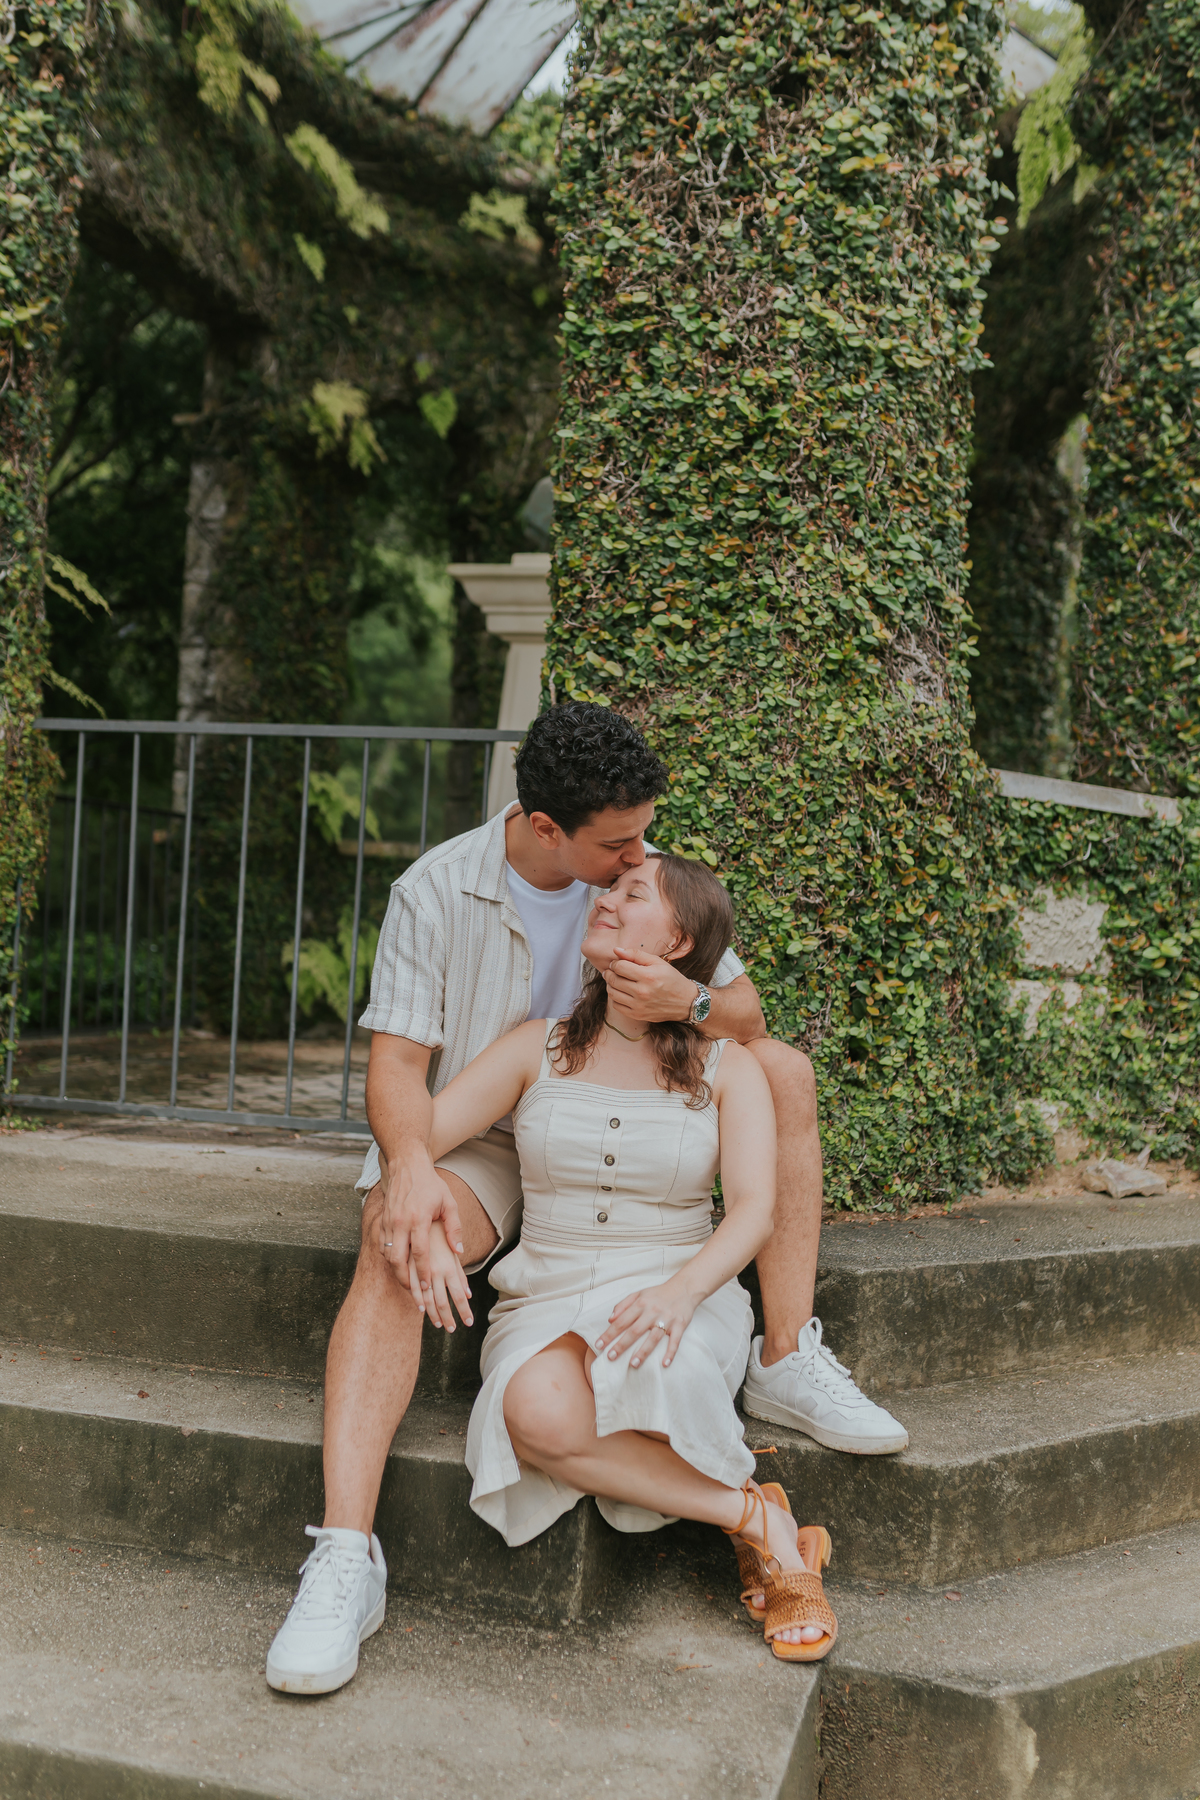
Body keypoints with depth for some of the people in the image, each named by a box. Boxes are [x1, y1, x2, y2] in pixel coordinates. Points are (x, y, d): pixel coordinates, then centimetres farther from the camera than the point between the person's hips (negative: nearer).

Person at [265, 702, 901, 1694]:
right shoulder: (436, 892, -14)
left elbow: (748, 1012, -5)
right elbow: (398, 1059, -17)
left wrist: (690, 1002, -30)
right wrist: (410, 1166, -39)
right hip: (472, 1141, -4)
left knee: (784, 1069, -12)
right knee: (397, 1244, -37)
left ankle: (786, 1360, -12)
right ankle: (346, 1557, -40)